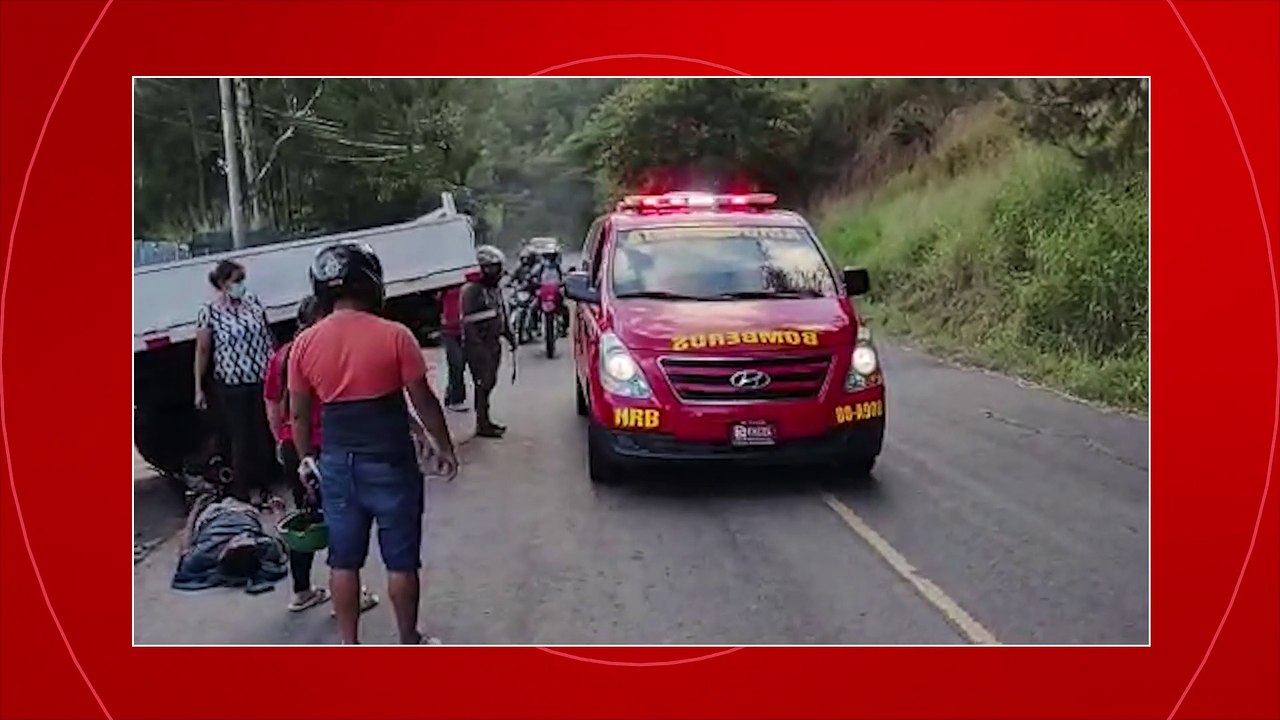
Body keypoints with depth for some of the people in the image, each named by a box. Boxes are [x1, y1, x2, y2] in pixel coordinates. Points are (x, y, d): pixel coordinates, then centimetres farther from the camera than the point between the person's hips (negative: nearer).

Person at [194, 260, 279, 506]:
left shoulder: (252, 301, 6)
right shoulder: (209, 312, -5)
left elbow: (268, 335, 14)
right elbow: (202, 351, -1)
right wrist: (199, 388, -2)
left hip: (264, 381, 4)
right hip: (232, 387, -4)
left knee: (267, 436, 7)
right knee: (242, 439, 1)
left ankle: (266, 487, 22)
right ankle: (242, 494, 13)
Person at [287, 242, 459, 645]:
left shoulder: (305, 344, -2)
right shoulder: (393, 336, -13)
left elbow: (299, 413, 5)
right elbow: (423, 401, -8)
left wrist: (306, 457, 20)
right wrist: (444, 448, 5)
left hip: (337, 463, 4)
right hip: (390, 462, -3)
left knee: (343, 560, 13)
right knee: (401, 560, 9)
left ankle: (349, 648, 21)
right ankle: (409, 643, 21)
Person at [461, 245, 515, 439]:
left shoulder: (495, 289, 13)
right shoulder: (472, 290, -16)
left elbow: (502, 315, 23)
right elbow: (469, 322, -21)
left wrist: (509, 336, 18)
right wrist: (479, 348, -24)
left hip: (493, 343, 9)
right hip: (478, 345, -9)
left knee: (490, 382, 14)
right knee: (483, 384, -7)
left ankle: (485, 420, 25)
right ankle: (482, 425, -2)